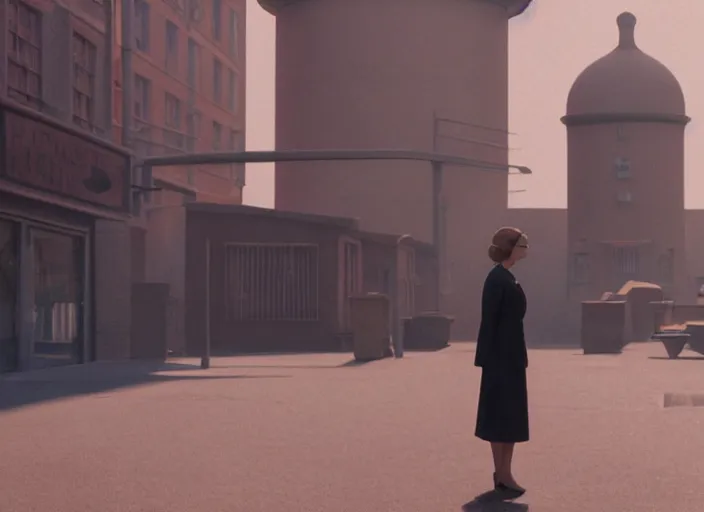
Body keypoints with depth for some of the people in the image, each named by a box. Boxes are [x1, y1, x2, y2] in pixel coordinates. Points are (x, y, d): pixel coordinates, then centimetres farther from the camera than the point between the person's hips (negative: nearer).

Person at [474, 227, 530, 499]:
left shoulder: (506, 277, 14)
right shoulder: (497, 278, -15)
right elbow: (489, 320, -18)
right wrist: (488, 359, -20)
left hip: (511, 355, 10)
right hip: (502, 356, -10)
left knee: (509, 415, 12)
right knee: (503, 415, -5)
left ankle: (502, 474, 17)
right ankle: (503, 475, 0)